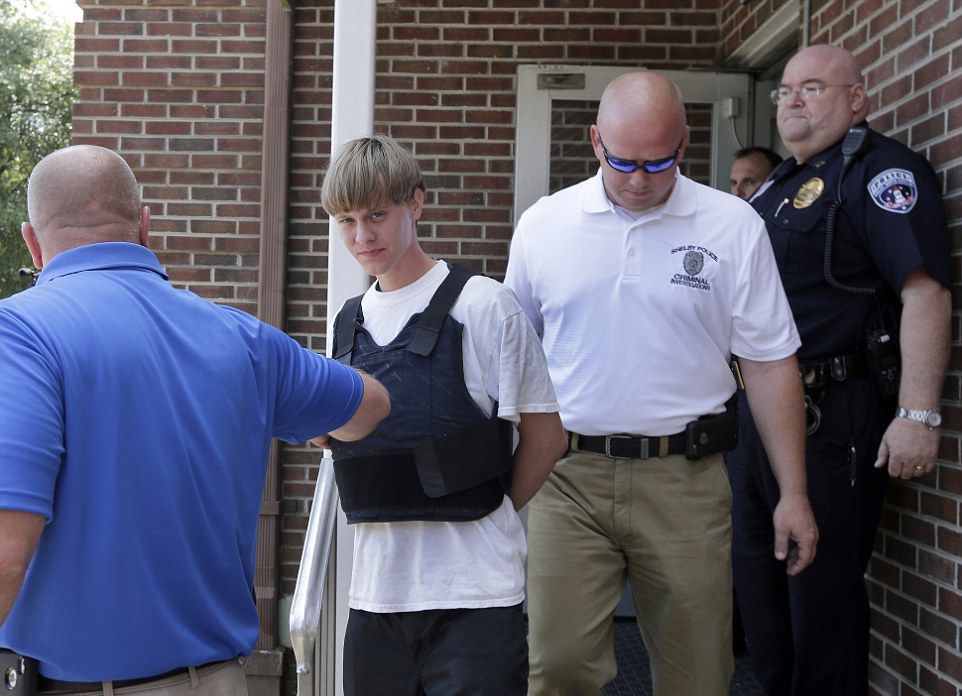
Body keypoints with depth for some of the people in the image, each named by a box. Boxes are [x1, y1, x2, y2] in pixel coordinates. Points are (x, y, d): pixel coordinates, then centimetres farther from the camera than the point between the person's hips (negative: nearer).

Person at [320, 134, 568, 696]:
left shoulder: (483, 305, -7)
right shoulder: (350, 322, 11)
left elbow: (546, 438, -3)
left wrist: (485, 519, 2)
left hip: (473, 590, -5)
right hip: (377, 589, 6)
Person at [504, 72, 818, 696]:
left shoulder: (733, 227, 1)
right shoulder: (542, 225, 5)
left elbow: (770, 363, 3)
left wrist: (794, 494, 0)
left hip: (685, 481, 0)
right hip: (568, 478, 1)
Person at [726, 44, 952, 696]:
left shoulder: (881, 171, -10)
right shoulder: (780, 185, 18)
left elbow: (926, 293, -21)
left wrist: (918, 415, -28)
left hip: (833, 416, -9)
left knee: (822, 584, -1)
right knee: (757, 570, 18)